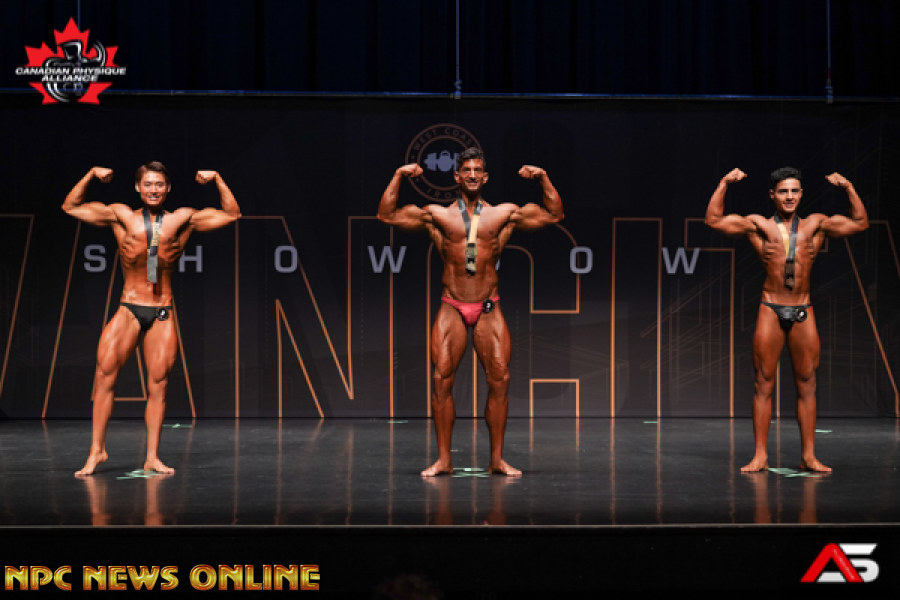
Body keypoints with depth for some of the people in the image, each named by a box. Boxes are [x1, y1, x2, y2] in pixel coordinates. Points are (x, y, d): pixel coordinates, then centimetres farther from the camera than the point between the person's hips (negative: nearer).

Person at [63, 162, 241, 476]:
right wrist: (91, 175, -1)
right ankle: (96, 450, -9)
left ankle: (152, 458, 9)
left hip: (163, 314, 1)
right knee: (104, 374, -16)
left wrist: (216, 179, 3)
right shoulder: (122, 216, 5)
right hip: (129, 310, -1)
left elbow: (231, 214, 10)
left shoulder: (182, 220, 5)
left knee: (158, 385, 1)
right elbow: (71, 207, 8)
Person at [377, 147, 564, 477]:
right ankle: (443, 459, -2)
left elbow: (554, 215, 13)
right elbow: (387, 215, 7)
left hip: (488, 310, 1)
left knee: (499, 379, -7)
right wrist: (398, 177, 1)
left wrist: (543, 178, 3)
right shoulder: (437, 215, 7)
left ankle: (497, 459, 2)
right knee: (442, 379, -9)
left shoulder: (504, 214, 9)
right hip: (452, 308, -1)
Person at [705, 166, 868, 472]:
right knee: (764, 383, 0)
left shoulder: (815, 225, 10)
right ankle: (760, 456, 3)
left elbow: (859, 223, 14)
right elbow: (714, 220, 1)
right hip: (770, 310, -2)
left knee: (807, 384, 3)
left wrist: (848, 188, 6)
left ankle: (808, 455, 8)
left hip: (803, 313, 2)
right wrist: (723, 185, -3)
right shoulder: (759, 226, 5)